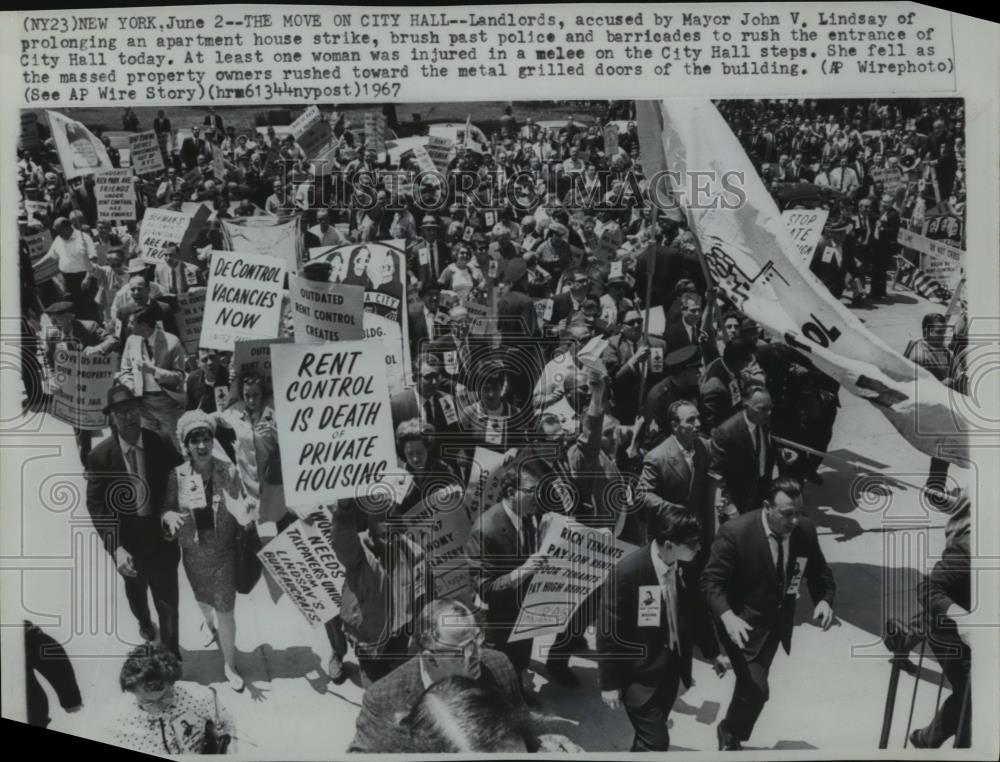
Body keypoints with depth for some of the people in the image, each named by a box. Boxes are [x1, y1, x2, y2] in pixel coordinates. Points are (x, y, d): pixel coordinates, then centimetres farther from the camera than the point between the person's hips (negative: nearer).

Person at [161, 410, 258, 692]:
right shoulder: (177, 476, -14)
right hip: (193, 554, 2)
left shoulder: (228, 471, -17)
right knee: (203, 602, 28)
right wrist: (169, 517, -28)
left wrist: (246, 516, -36)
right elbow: (166, 509, -4)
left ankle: (230, 666, 22)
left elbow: (242, 510, -13)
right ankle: (210, 628, 61)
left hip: (224, 554, -2)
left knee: (226, 613, 1)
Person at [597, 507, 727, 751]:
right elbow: (608, 632, -18)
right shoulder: (627, 572, -25)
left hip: (671, 668, 6)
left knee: (651, 735, 19)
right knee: (656, 742, -6)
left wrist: (712, 653, 20)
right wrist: (609, 683, -13)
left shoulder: (685, 568, -6)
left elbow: (697, 613, 12)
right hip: (639, 674, -6)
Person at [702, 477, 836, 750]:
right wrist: (727, 616, -39)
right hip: (742, 622, -5)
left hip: (778, 621, 5)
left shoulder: (805, 530, -11)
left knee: (752, 684, 20)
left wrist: (824, 600, -17)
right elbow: (711, 580, -23)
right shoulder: (735, 532, -26)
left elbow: (818, 571, 3)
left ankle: (733, 733, 46)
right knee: (756, 689, -15)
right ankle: (730, 732, 16)